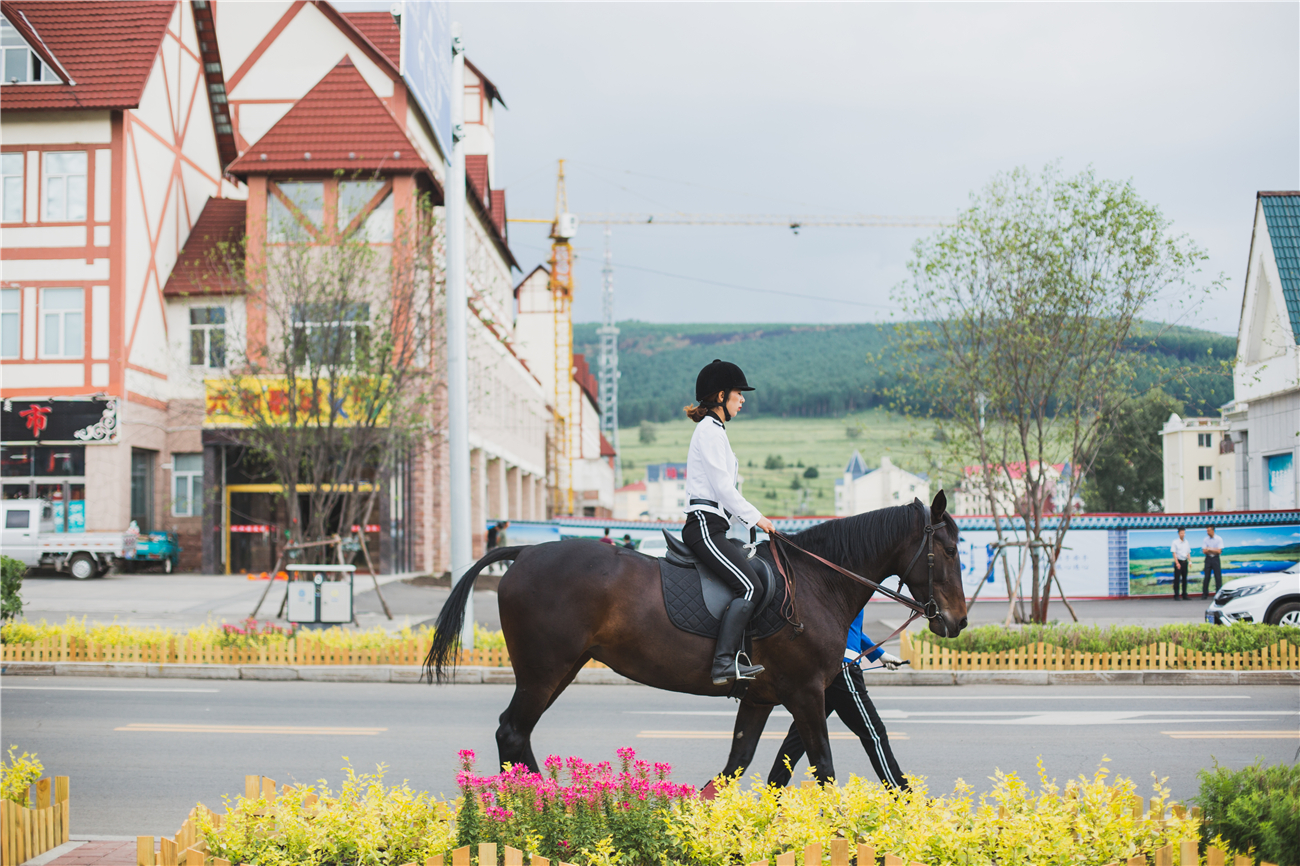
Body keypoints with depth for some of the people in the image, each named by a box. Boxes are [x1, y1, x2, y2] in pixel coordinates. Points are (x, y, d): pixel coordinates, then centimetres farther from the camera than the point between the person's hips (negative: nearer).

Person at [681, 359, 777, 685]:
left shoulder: (714, 430, 23)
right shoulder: (709, 430, -9)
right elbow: (722, 487, -15)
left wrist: (752, 517, 18)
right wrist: (756, 517, -9)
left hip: (710, 526, 11)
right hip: (704, 525, -11)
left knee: (753, 578, 7)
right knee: (748, 585, -21)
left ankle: (735, 655, 3)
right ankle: (724, 662, -27)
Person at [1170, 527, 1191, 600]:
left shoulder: (1187, 542, 9)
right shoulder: (1175, 543, -6)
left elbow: (1188, 553, 15)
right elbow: (1174, 553, -9)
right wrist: (1177, 563, -16)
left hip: (1184, 561, 5)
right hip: (1178, 561, -5)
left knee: (1184, 579, 9)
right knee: (1177, 579, -4)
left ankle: (1184, 594, 17)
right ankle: (1176, 596, -1)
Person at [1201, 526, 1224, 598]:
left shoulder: (1219, 539, -3)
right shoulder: (1205, 540, 3)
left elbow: (1219, 551, -10)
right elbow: (1204, 551, -4)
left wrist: (1209, 549, -9)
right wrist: (1214, 550, -11)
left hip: (1215, 559, -2)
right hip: (1208, 559, 2)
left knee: (1218, 577, -2)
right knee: (1206, 577, 1)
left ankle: (1219, 594, 3)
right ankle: (1205, 594, 7)